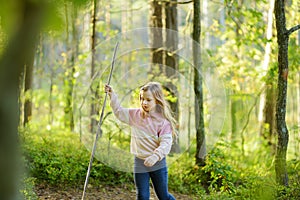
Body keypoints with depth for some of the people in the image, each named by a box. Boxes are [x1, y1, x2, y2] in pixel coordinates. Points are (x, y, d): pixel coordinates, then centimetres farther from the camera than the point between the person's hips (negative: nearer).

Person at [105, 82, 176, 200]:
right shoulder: (135, 115, 3)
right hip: (139, 162, 4)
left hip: (157, 163, -4)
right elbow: (119, 112, 14)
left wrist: (155, 156, -35)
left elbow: (166, 143, -20)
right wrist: (112, 96, 3)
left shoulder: (163, 121, -14)